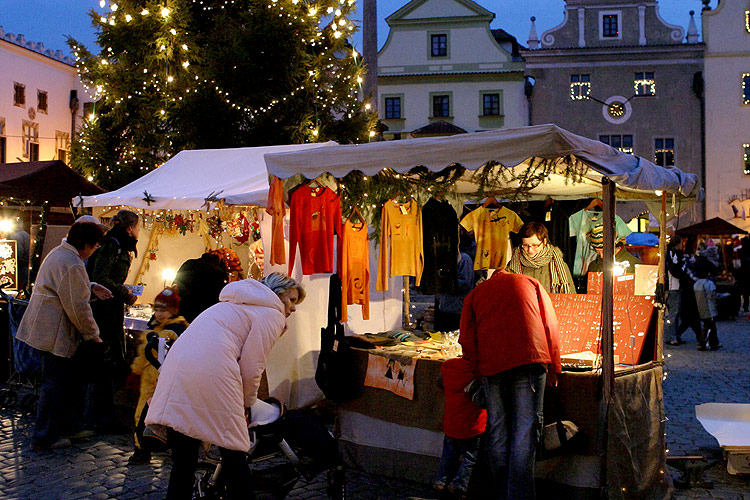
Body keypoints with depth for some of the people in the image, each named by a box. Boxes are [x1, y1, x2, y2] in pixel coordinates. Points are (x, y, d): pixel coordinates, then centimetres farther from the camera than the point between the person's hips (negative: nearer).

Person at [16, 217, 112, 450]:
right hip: (55, 334, -11)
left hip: (47, 331, 11)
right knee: (54, 384, -1)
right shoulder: (72, 265, -23)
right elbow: (78, 308, -21)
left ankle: (70, 427, 27)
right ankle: (44, 437, 9)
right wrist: (93, 335, -8)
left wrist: (91, 287, 13)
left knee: (72, 380, 17)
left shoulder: (59, 253, 10)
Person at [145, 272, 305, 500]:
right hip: (211, 372, -8)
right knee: (234, 459, 3)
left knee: (183, 464, 8)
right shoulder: (272, 315, 6)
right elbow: (251, 368, -1)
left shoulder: (237, 303, 32)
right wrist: (247, 404, 14)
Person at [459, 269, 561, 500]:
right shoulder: (531, 284, 22)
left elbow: (467, 339, 12)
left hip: (492, 365, 1)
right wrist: (554, 367, 16)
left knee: (497, 431, 9)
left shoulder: (475, 294, 23)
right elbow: (550, 325, 13)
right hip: (530, 360, -1)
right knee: (526, 430, -3)